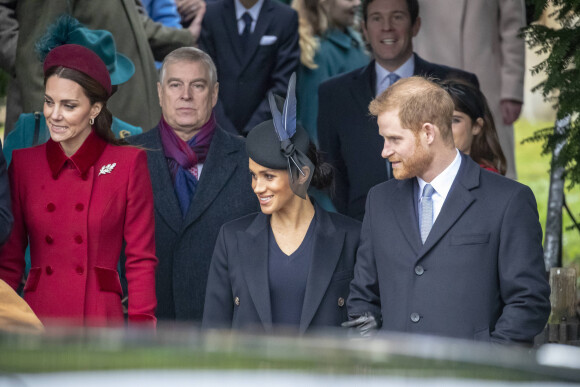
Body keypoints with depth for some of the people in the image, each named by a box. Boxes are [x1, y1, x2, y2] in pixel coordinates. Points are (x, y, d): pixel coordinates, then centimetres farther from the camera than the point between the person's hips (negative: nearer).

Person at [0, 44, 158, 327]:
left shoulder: (128, 163, 2)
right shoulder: (24, 163, 9)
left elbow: (141, 260, 2)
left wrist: (141, 327, -7)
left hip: (101, 318, -2)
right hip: (37, 319, 2)